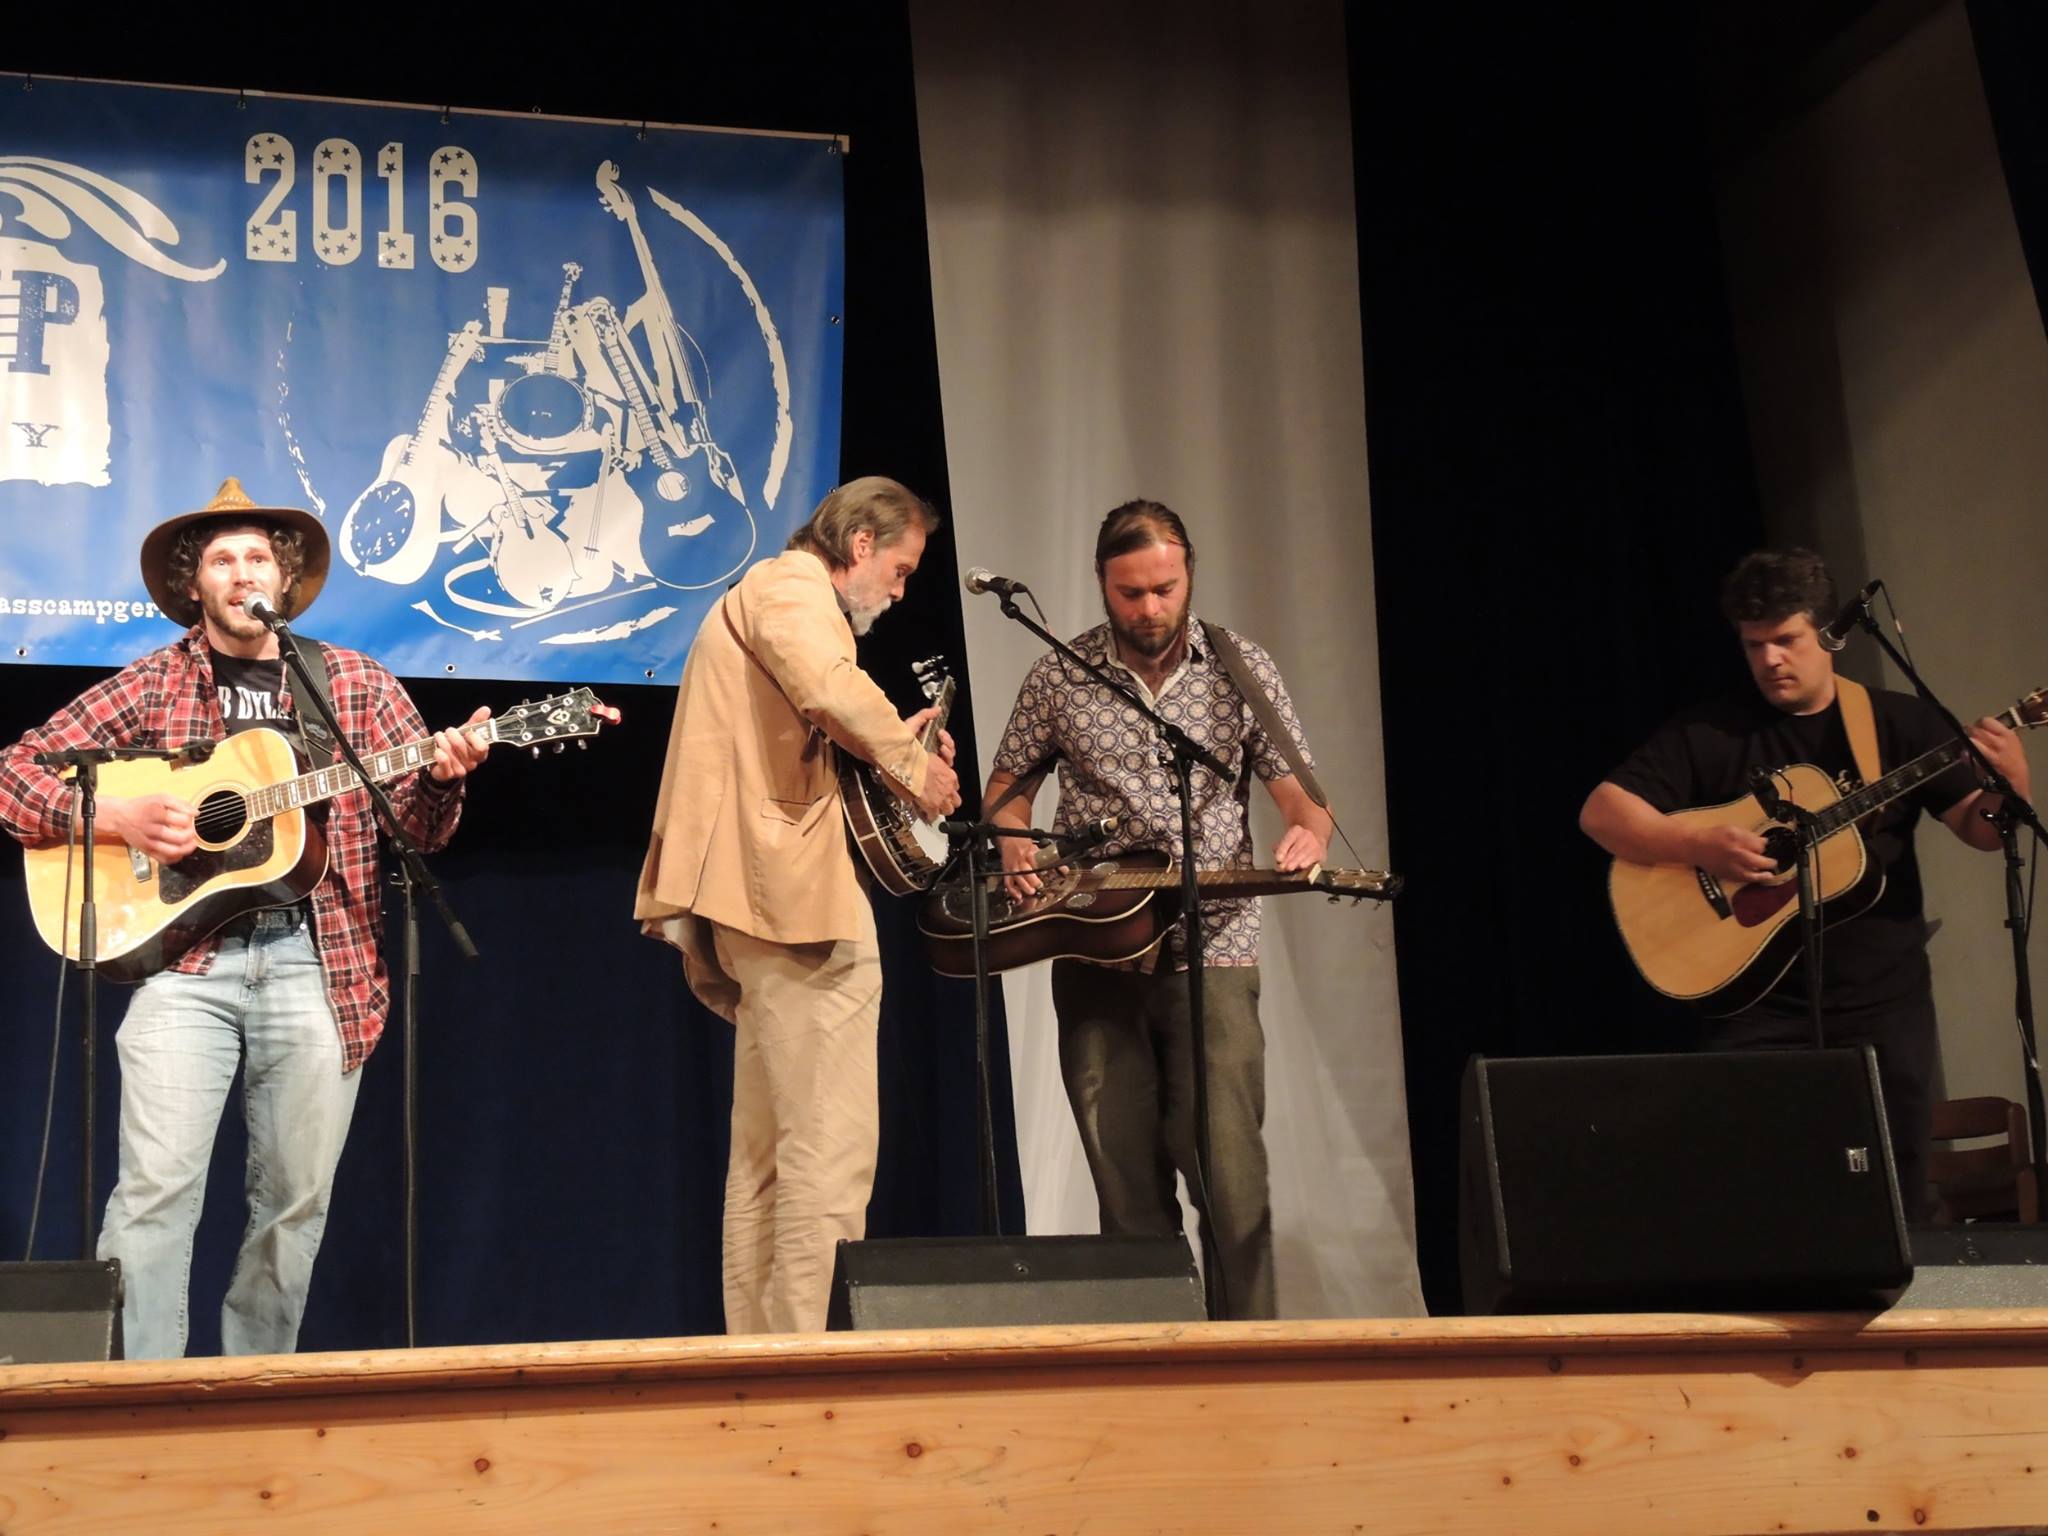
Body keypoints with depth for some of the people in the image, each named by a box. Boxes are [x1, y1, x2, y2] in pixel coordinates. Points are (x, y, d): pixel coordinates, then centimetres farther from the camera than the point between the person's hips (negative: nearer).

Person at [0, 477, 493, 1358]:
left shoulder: (357, 685, 11)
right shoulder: (151, 686, 7)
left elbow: (419, 826, 10)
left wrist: (442, 775, -12)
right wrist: (117, 818, -11)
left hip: (317, 964, 2)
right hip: (183, 962, -2)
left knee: (297, 1200, 4)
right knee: (156, 1189, -12)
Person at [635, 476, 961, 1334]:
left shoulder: (759, 595, 28)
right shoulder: (794, 587, -5)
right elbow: (830, 688, -27)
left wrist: (890, 746, 15)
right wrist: (912, 761, -14)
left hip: (756, 905, 11)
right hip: (799, 896, -11)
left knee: (766, 1155, 12)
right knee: (830, 1151, -11)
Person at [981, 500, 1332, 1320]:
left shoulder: (1240, 668, 4)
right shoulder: (1059, 676, 7)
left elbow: (1297, 787, 3)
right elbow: (1007, 785, 18)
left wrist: (1309, 829, -20)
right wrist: (1014, 842, -3)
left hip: (1209, 950, -2)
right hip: (1093, 951, 2)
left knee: (1227, 1166, -10)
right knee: (1124, 1176, 5)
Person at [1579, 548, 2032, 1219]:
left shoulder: (1901, 722, 4)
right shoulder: (1709, 733, 0)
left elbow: (1980, 829, 3)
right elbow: (1600, 812, -5)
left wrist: (2012, 785, -19)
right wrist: (1699, 845, -20)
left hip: (1884, 1002, 1)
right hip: (1762, 1006, -1)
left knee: (1894, 1202, 2)